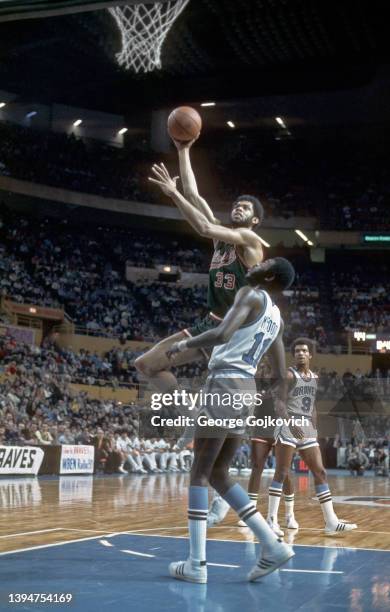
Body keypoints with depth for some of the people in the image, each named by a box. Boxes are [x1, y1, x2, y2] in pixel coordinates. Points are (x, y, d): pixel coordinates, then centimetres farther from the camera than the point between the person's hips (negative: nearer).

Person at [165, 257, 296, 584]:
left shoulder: (251, 295, -7)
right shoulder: (277, 317, 18)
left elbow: (222, 334, -23)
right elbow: (281, 371, 22)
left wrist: (186, 343, -9)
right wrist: (280, 400, 37)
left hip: (226, 385, -8)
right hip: (246, 388, 8)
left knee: (200, 473, -2)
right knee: (219, 474, 14)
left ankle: (196, 564, -3)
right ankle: (273, 544, 7)